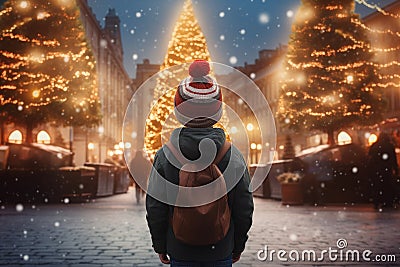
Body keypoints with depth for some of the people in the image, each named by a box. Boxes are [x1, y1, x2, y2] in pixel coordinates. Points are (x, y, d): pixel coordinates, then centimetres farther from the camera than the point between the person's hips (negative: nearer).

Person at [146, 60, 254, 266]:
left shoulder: (164, 156, -11)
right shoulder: (233, 156, -10)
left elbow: (155, 209, -5)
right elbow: (244, 209, -3)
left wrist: (160, 246, 9)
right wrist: (238, 246, 12)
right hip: (221, 250, 0)